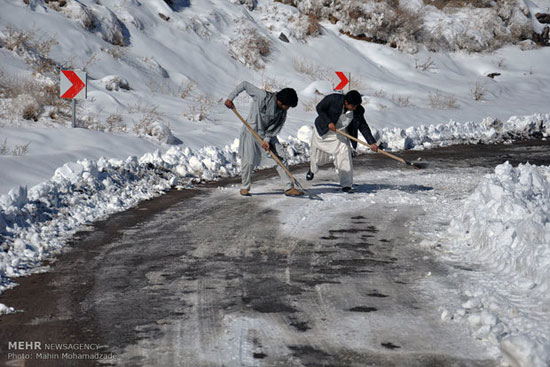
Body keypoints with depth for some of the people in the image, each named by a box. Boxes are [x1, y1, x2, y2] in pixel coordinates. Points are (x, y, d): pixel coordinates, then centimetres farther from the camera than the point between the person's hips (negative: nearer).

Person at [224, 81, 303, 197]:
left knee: (281, 157, -4)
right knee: (249, 161, -4)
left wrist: (267, 140, -15)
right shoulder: (263, 96, -21)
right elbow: (245, 84, -14)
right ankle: (245, 187, 19)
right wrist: (230, 98, -17)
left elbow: (276, 128, -2)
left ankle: (289, 188, -2)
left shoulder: (282, 111, -5)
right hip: (252, 132, -5)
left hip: (268, 134, 5)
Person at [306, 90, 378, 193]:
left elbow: (363, 127, -10)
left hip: (340, 135, 2)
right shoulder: (333, 99, -27)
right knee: (318, 157, 15)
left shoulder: (358, 111, -17)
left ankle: (346, 185, -6)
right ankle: (312, 169, 51)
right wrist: (329, 122, -26)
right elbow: (319, 108, -15)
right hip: (323, 131, -2)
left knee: (345, 157, -14)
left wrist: (372, 142, -19)